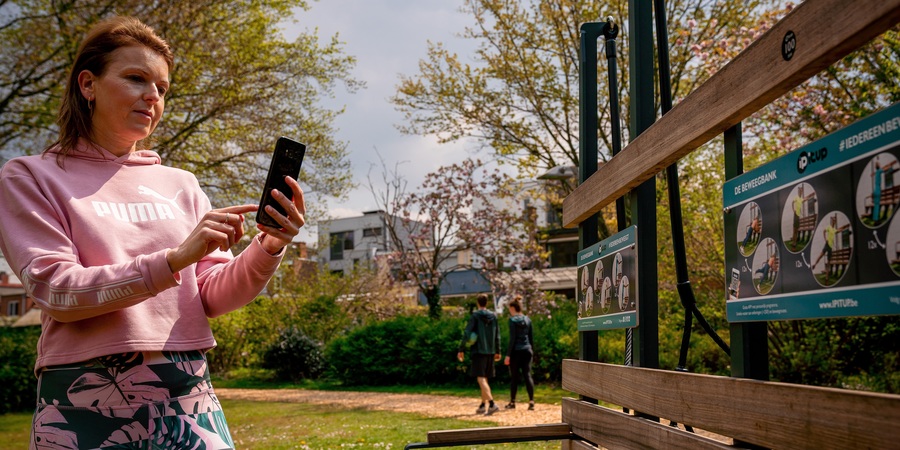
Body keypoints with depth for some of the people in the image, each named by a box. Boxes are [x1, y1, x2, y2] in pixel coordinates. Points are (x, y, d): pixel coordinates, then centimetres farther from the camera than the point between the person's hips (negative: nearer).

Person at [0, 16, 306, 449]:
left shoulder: (180, 185, 11)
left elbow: (211, 296, 5)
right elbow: (55, 290, -10)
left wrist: (265, 251, -14)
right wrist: (174, 259, -21)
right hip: (88, 405, -3)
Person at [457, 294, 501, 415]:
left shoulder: (475, 316, -6)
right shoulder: (493, 316, 9)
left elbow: (467, 333, -12)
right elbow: (497, 335, 13)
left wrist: (461, 350, -8)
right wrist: (497, 351, 21)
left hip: (478, 351, -6)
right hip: (490, 351, 6)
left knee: (481, 379, -10)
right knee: (485, 379, 15)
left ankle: (492, 404, -25)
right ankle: (482, 406, 20)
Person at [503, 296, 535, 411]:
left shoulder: (513, 320, -9)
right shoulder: (527, 320, 9)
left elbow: (512, 339, -13)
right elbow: (531, 337, 13)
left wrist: (508, 355, -11)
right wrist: (532, 351, 22)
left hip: (516, 351, -5)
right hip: (527, 350, 5)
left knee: (514, 377, 6)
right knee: (527, 375, 1)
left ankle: (512, 402, 15)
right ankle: (531, 401, -10)